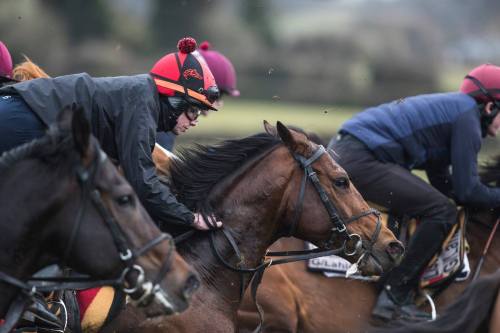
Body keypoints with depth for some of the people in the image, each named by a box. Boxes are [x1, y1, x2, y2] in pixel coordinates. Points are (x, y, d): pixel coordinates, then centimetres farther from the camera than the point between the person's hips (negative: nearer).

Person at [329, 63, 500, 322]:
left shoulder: (447, 108, 24)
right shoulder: (467, 115, -6)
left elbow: (445, 185, 27)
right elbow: (466, 192, -9)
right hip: (361, 162, -11)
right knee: (442, 211, -16)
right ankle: (394, 296, -18)